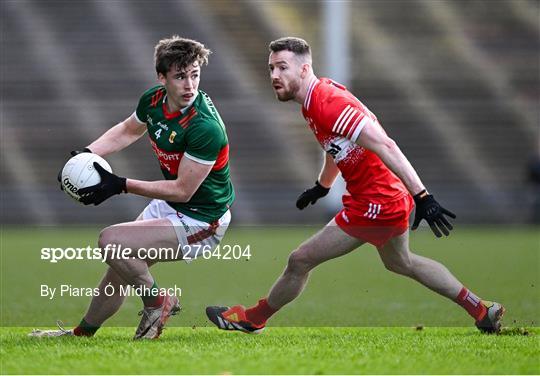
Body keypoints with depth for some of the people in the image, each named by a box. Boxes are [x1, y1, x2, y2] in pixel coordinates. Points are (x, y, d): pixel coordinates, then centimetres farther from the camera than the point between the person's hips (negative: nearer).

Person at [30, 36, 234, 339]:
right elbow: (129, 130, 17)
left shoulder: (205, 127, -31)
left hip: (200, 221, -8)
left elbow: (182, 190, -26)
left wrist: (121, 185, -25)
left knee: (111, 241, -19)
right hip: (167, 207, 8)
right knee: (121, 263, 18)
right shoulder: (153, 100, -7)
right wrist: (87, 153, 1)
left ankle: (159, 302, 3)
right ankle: (83, 332, 41)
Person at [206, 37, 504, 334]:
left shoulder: (328, 104, -25)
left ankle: (253, 318, 20)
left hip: (375, 204, -10)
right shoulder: (321, 94, 5)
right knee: (401, 262, 31)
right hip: (394, 199, 10)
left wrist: (422, 197, -36)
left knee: (300, 261, -1)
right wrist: (321, 186, 37)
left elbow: (385, 147, -31)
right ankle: (482, 312, 38)